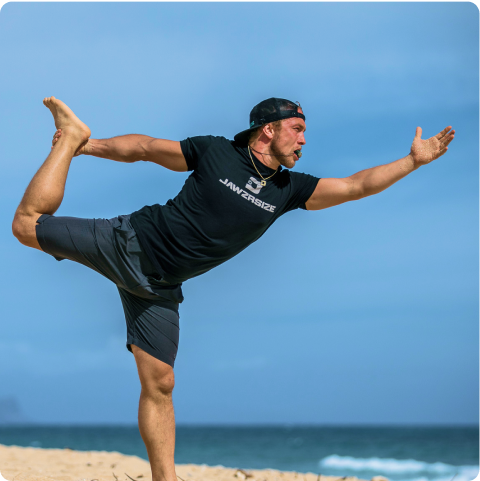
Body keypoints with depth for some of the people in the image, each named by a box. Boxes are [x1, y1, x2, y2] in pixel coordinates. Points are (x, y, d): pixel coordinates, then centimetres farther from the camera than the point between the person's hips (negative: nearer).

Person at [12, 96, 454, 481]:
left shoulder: (289, 188, 4)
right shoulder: (214, 152, -7)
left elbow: (356, 186, 3)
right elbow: (145, 147, 2)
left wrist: (414, 160, -2)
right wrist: (87, 146, 3)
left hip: (159, 287, 3)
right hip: (127, 244, -3)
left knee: (159, 383, -1)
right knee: (28, 224, -6)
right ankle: (72, 137, 15)